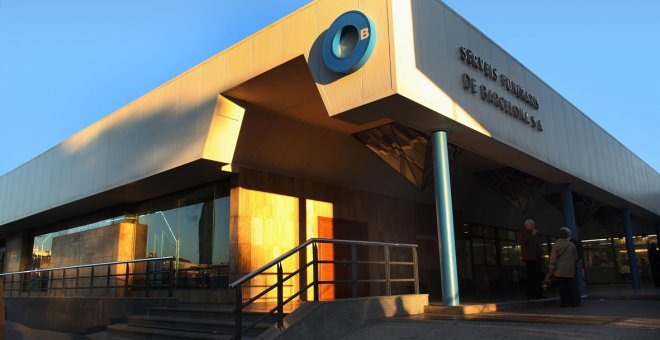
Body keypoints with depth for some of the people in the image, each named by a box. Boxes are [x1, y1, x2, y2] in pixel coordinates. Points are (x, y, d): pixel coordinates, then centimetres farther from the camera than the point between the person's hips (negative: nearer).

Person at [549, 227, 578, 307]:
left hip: (560, 270, -3)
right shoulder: (572, 245, 4)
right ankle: (572, 302, 9)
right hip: (570, 270, 3)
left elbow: (553, 258, -6)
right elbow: (575, 257, 13)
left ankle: (564, 302, -1)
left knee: (562, 286, 0)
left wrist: (552, 268, -2)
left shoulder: (557, 244, -5)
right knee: (570, 286, 9)